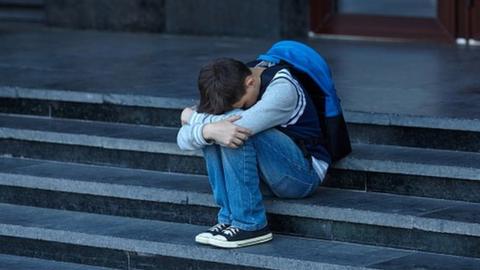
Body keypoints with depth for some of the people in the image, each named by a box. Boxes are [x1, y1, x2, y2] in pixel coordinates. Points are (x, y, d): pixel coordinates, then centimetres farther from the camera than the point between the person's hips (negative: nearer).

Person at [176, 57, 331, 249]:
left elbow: (241, 124, -37)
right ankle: (229, 219, -17)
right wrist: (208, 131, -35)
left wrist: (192, 117, -22)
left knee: (241, 131, -29)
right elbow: (183, 140, -12)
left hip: (304, 174, -6)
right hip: (265, 176, 7)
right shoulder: (230, 91, -4)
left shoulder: (283, 87, -23)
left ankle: (249, 225, -25)